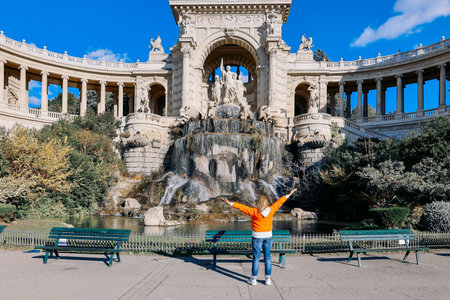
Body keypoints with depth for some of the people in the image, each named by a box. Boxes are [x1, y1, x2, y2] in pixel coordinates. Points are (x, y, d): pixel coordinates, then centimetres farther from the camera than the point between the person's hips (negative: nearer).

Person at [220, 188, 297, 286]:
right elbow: (279, 202, 7)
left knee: (256, 258, 5)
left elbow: (242, 207, -15)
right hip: (268, 236, 3)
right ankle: (268, 279, 18)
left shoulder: (254, 211, -15)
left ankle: (253, 279, 14)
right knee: (267, 258, 11)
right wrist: (288, 195, 20)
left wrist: (230, 203, -12)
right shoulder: (271, 210, -6)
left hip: (257, 237, -3)